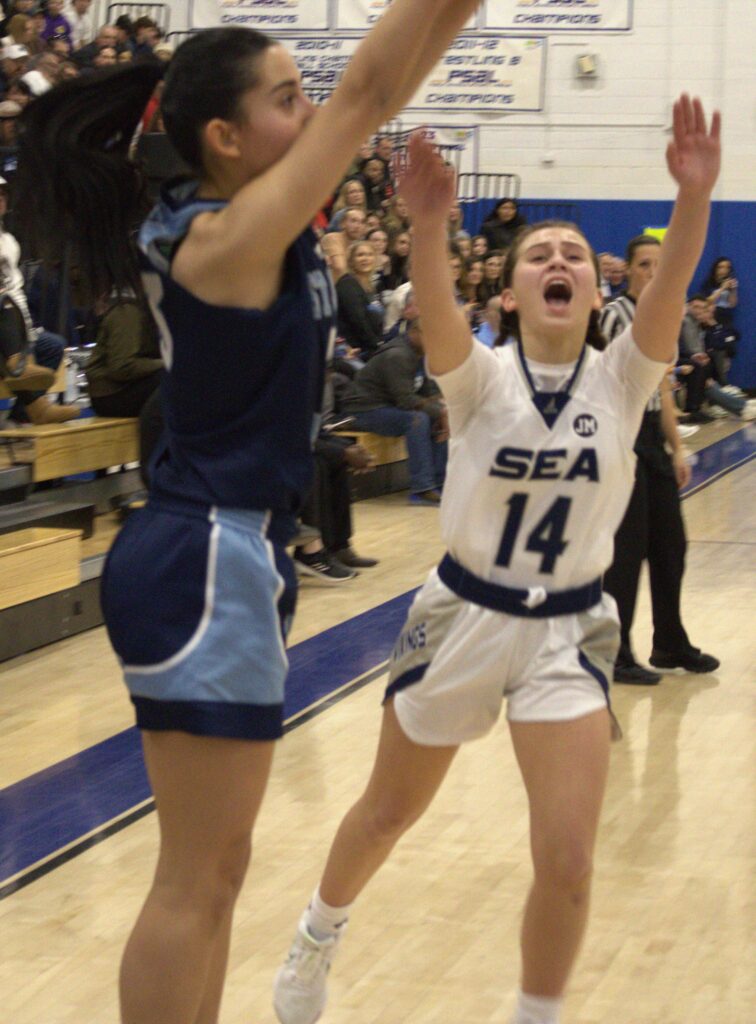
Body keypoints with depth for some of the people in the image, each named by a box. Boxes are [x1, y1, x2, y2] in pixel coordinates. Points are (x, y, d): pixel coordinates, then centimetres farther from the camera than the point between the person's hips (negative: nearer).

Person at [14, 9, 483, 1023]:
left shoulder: (253, 220, 9)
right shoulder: (226, 236, -17)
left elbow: (380, 96, 18)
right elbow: (368, 91, -20)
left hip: (224, 555, 10)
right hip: (208, 565, -10)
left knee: (215, 870, 16)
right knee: (197, 881, -3)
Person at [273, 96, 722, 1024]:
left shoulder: (620, 378, -8)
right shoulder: (481, 374, -12)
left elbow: (670, 292, -28)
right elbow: (434, 317, -35)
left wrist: (694, 198, -46)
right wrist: (428, 224, -55)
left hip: (568, 631, 1)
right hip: (464, 614, 0)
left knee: (568, 861, -10)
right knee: (388, 813, 19)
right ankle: (317, 938, 49)